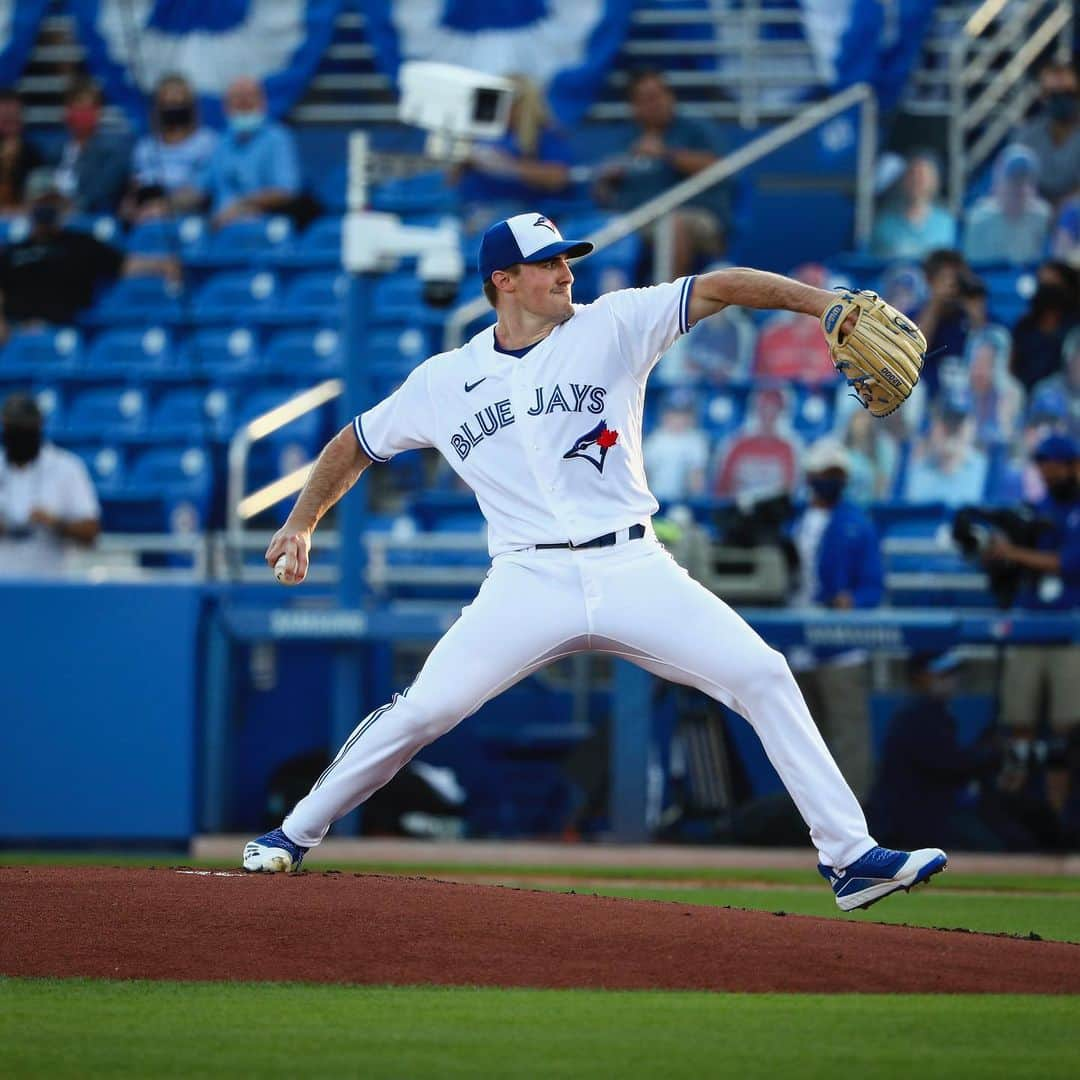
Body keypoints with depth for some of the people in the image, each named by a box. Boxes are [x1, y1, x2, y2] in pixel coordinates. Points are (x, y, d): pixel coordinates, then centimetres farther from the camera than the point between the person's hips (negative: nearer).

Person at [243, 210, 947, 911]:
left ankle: (849, 856, -10)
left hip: (633, 571, 0)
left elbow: (717, 289, -7)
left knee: (762, 676, -13)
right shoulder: (443, 381, 8)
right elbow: (355, 445, 21)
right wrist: (301, 524, 9)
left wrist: (818, 300, -21)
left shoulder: (611, 328, 4)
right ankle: (293, 838, 8)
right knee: (424, 710, -12)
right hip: (530, 583, 0)